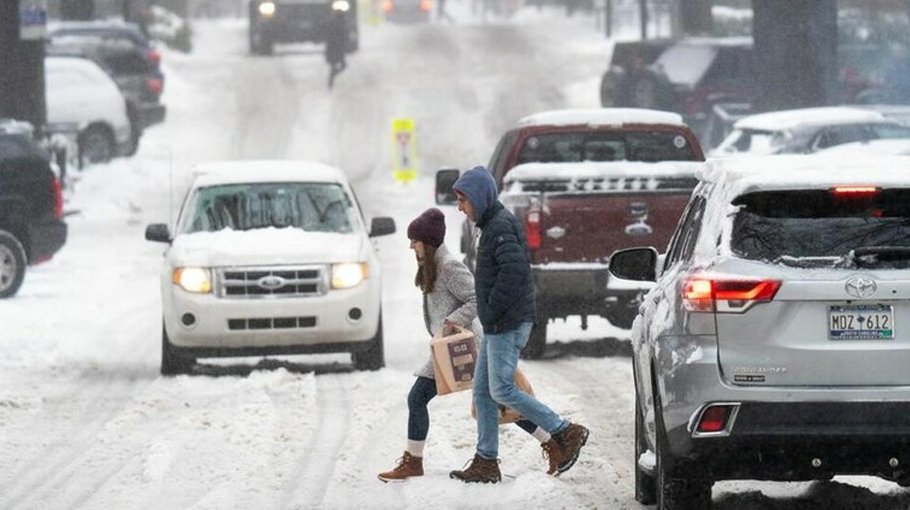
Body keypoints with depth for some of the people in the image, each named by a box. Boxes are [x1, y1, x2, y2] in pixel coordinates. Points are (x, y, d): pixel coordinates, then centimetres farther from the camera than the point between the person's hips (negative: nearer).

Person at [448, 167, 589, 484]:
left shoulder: (501, 226, -14)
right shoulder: (492, 225, 18)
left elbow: (514, 270, -26)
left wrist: (491, 312, -20)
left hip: (508, 325, -11)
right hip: (497, 326, 11)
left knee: (502, 390, -11)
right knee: (482, 390, 9)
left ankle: (567, 434, -5)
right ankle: (486, 463, 11)